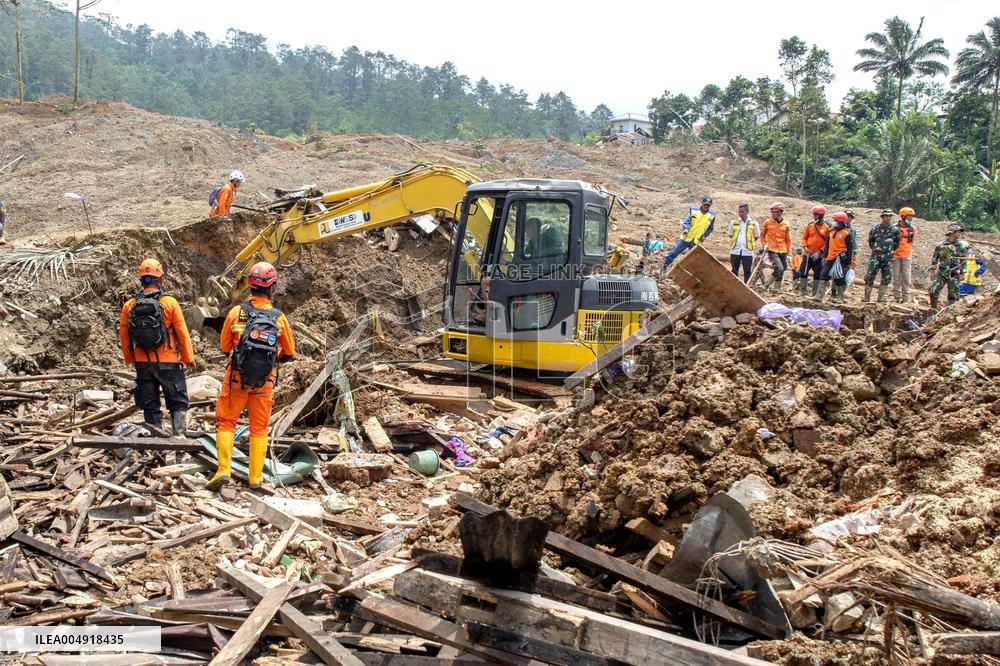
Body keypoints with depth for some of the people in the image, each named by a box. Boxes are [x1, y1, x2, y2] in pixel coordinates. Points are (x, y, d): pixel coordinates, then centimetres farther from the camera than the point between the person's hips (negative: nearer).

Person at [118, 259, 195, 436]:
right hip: (168, 362, -3)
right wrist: (189, 358, 3)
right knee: (178, 403, 7)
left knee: (150, 406, 12)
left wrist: (129, 359, 20)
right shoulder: (170, 303, -11)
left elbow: (124, 335, 6)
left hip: (142, 363, 3)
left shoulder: (129, 305, -1)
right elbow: (182, 334, -8)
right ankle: (180, 437, -3)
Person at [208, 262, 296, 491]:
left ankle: (224, 470, -2)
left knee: (226, 422, 11)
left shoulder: (236, 312, -8)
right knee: (259, 428, 12)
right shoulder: (279, 318, -5)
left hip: (236, 377, -1)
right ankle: (255, 477, 14)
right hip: (265, 380, 1)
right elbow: (289, 352, 8)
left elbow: (224, 346, 5)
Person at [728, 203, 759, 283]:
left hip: (747, 252, -2)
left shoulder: (754, 224, 3)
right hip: (735, 251, 2)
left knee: (747, 271, 2)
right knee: (734, 271, 7)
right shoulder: (733, 223, 8)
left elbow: (756, 237, 14)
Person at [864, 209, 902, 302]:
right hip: (875, 257, -2)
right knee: (870, 277, -6)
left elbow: (897, 243, 14)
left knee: (886, 279, 5)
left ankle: (881, 297, 14)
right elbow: (870, 241, 13)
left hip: (888, 258, 2)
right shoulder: (875, 229, -1)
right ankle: (867, 297, -1)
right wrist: (876, 250, 10)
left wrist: (891, 251, 11)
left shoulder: (894, 230, 2)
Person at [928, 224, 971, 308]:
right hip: (941, 273, 0)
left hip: (954, 275, 0)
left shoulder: (962, 245, 1)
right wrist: (932, 271, 4)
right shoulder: (941, 245, 1)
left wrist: (962, 273, 3)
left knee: (953, 295, 1)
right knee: (933, 291, -8)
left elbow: (963, 261, 5)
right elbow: (934, 259, 8)